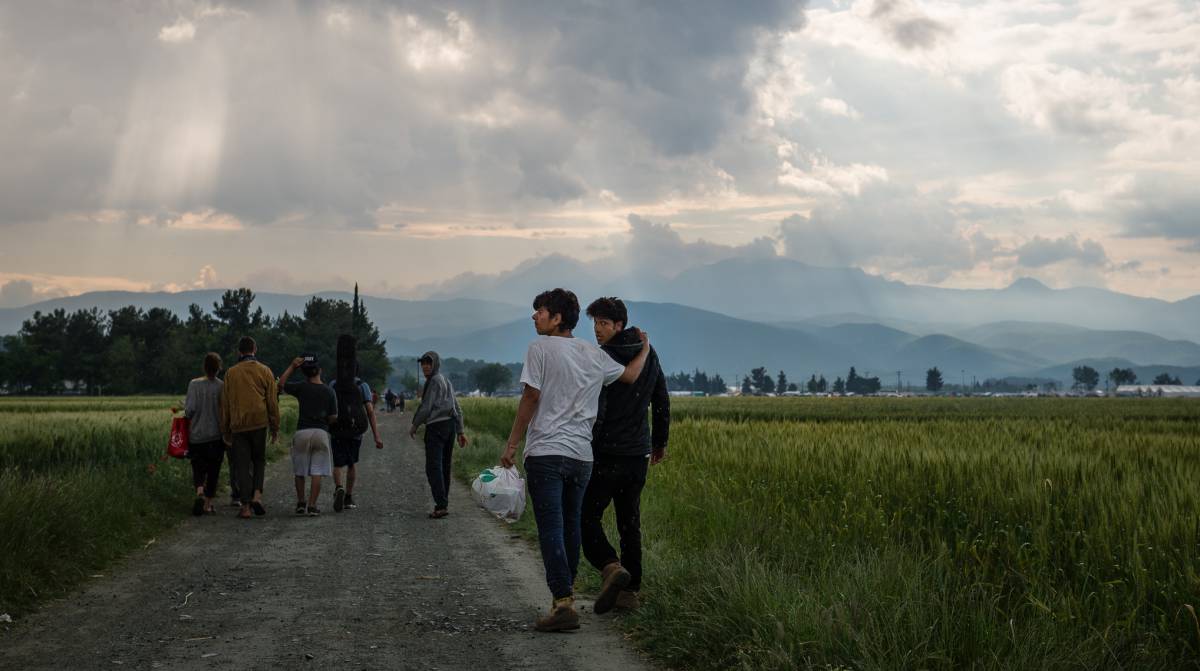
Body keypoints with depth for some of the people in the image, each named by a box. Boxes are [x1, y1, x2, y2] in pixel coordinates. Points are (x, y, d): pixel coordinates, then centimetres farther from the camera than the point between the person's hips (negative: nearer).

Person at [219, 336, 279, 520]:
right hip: (259, 423, 0)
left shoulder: (230, 373, 5)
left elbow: (225, 404, 7)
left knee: (242, 465, 4)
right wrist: (275, 429, 9)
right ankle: (257, 494, -5)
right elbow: (273, 402, 3)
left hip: (238, 425, 0)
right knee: (259, 460, 16)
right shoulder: (264, 371, 4)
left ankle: (246, 506, 1)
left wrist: (226, 432, 13)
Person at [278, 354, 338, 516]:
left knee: (299, 472, 13)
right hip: (321, 433, 0)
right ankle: (312, 506, -1)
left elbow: (281, 384, 9)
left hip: (302, 432, 0)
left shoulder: (301, 388, -3)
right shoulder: (329, 391, 1)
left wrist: (292, 366, 9)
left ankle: (300, 503, 16)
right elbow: (334, 417, 1)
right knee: (317, 473, 2)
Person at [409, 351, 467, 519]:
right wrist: (460, 431, 22)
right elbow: (458, 409, 21)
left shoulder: (434, 381, -7)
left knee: (433, 467, -13)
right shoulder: (446, 381, 21)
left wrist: (414, 425, 0)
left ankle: (441, 505, -22)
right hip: (450, 424, 9)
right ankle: (444, 502, 14)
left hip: (436, 426, -9)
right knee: (445, 466, 12)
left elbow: (426, 408, -11)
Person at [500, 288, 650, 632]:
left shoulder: (540, 348, -5)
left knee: (551, 529, -7)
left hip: (546, 452, -6)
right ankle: (567, 589, 30)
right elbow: (630, 375, 24)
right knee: (571, 525, 18)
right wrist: (644, 349, 44)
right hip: (582, 454, 6)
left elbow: (530, 398, -9)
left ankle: (563, 603, -15)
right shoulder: (594, 354, 11)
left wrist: (511, 444, -2)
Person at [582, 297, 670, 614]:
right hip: (638, 454, 7)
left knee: (587, 517, 2)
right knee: (630, 522, 12)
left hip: (606, 455, -7)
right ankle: (630, 590, 14)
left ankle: (611, 567, -19)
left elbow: (595, 410, -19)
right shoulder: (648, 355, 10)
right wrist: (660, 442, 27)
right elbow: (663, 402, 17)